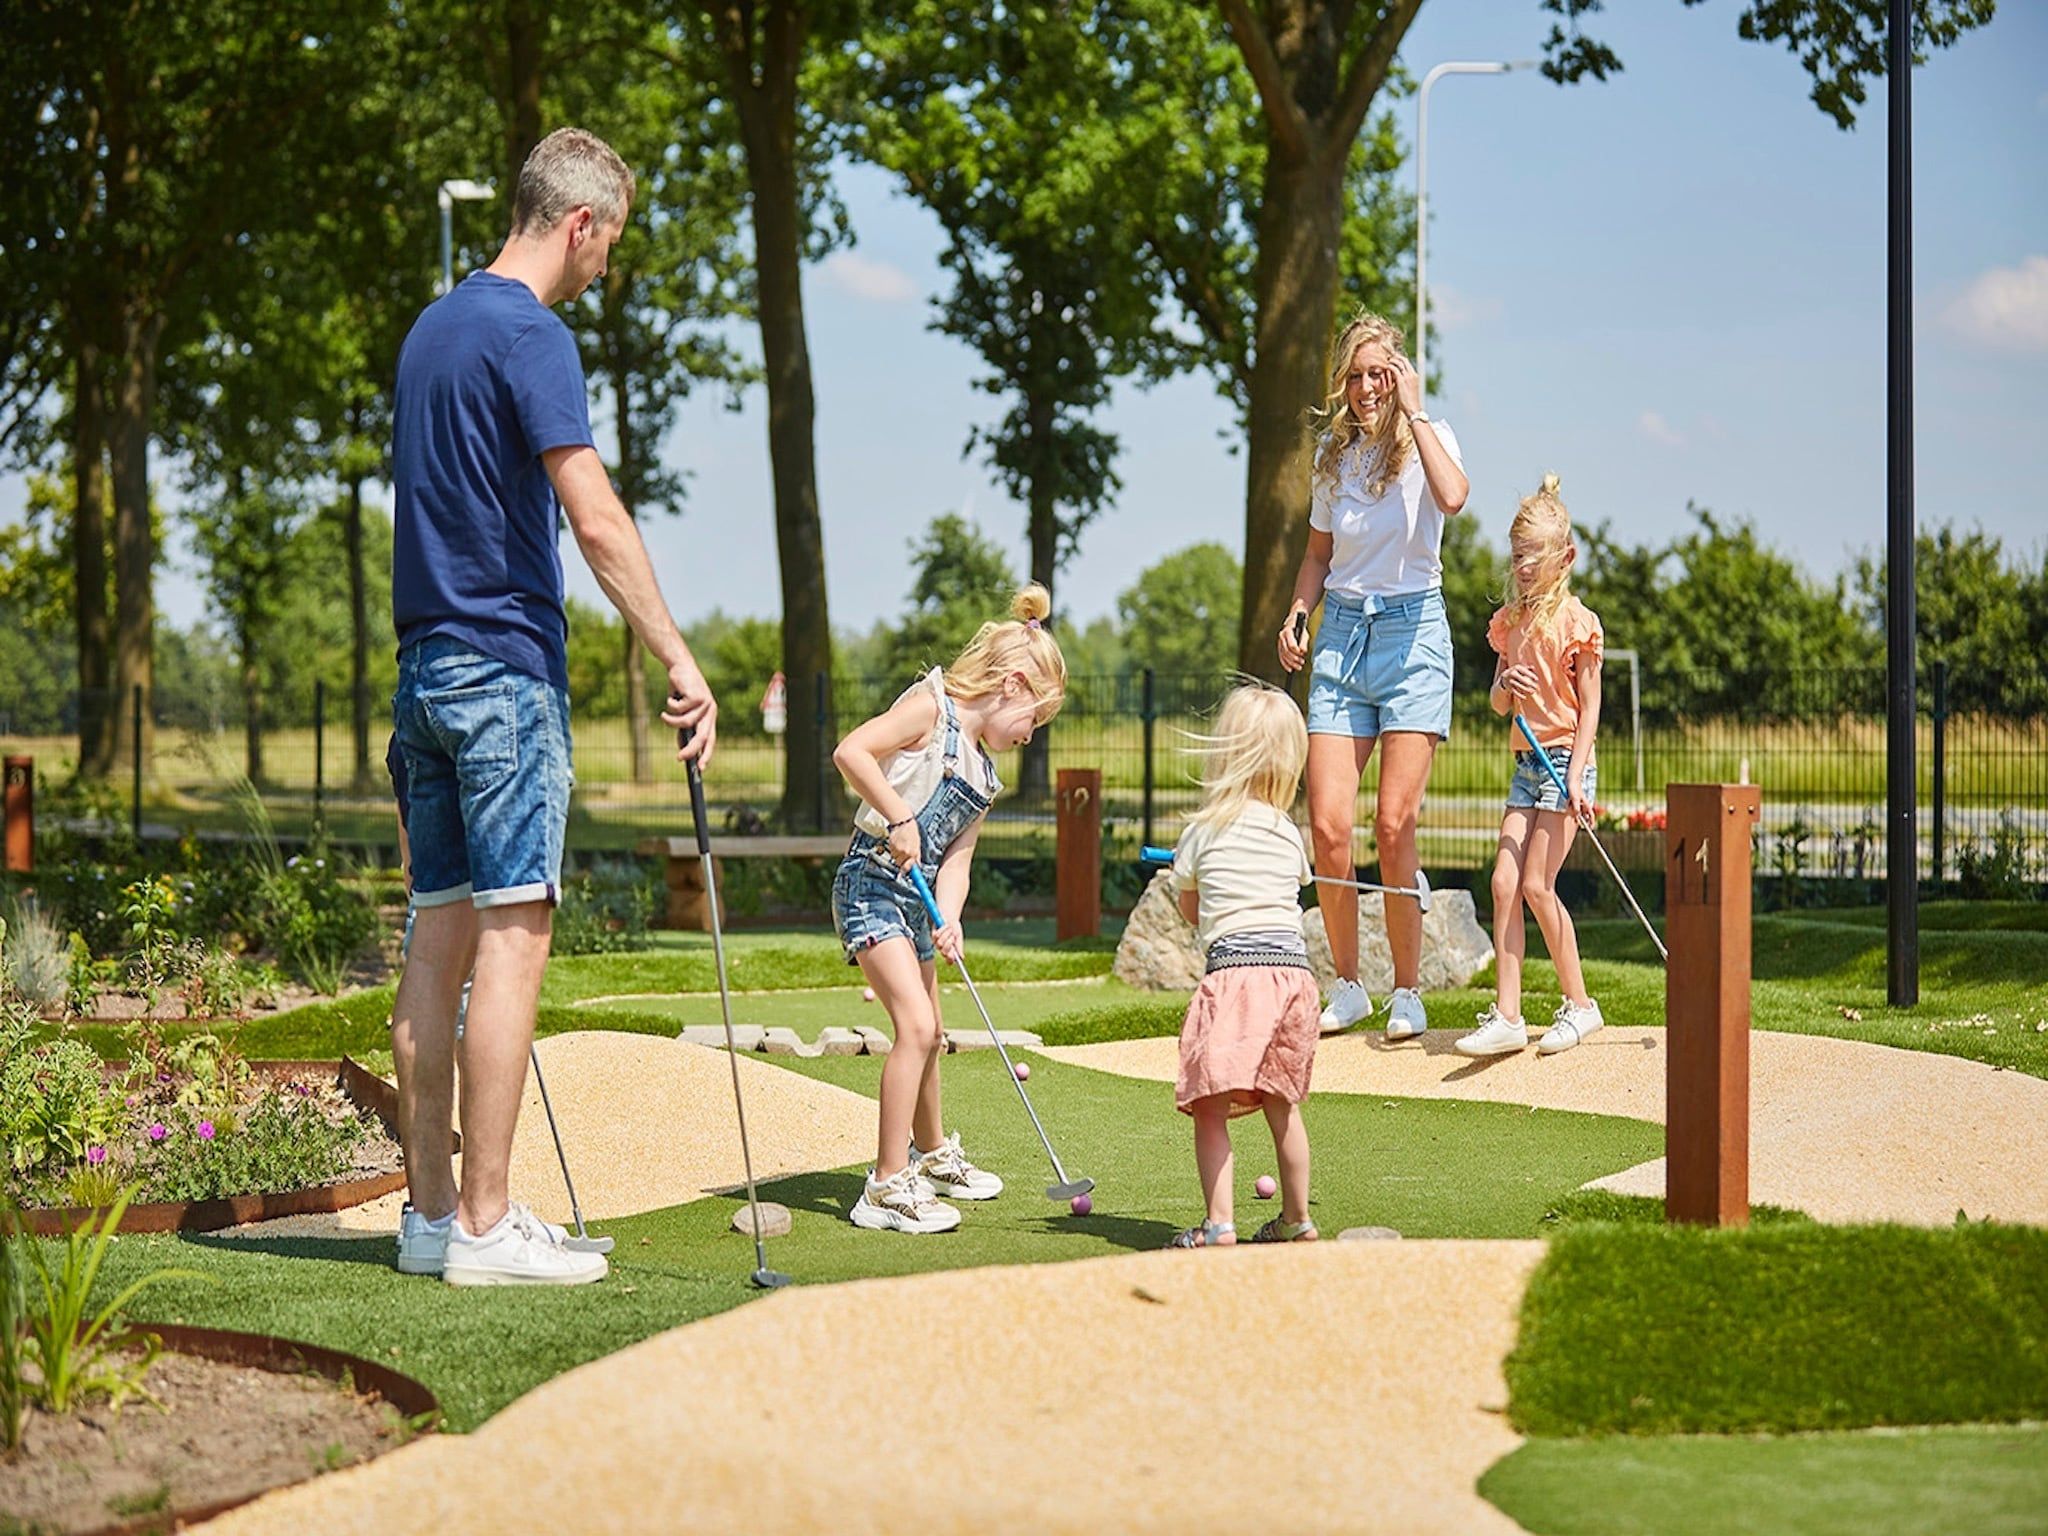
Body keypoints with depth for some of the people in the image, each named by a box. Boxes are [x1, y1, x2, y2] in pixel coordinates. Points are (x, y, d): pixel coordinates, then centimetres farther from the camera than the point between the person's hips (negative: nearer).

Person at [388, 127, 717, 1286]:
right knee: (513, 935, -9)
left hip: (426, 667, 9)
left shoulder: (433, 329, 16)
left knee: (442, 934, 8)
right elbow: (596, 518, -21)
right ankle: (485, 1227, -9)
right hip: (506, 667, -9)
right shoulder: (529, 336, -12)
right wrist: (680, 660, -21)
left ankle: (433, 1209, 11)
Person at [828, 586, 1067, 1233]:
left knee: (928, 1034, 22)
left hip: (916, 898, 9)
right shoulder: (931, 708, -10)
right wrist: (899, 818, -25)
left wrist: (948, 918, -11)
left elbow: (957, 856, 6)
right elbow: (851, 752, -23)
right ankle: (886, 1189, -17)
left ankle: (932, 1153, 45)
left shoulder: (983, 772, 14)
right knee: (916, 1025, -19)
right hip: (871, 886, -9)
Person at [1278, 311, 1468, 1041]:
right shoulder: (1333, 451, 11)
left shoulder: (1427, 439, -3)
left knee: (1393, 824, -9)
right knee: (1327, 824, -7)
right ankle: (1347, 986, 9)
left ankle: (1407, 993, 5)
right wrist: (1297, 612, 5)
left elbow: (1452, 497, -27)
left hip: (1411, 632, -4)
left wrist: (1411, 410, -20)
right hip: (1342, 632, 4)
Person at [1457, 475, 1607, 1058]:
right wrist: (1507, 685, -8)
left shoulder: (1576, 622, -8)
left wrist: (1576, 777, -16)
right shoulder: (1509, 622, 11)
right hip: (1526, 762, 6)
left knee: (1536, 885, -9)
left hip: (1565, 758, -6)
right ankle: (1506, 1014, -2)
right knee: (1504, 883, -3)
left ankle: (1579, 1003, 5)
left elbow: (1589, 707, -9)